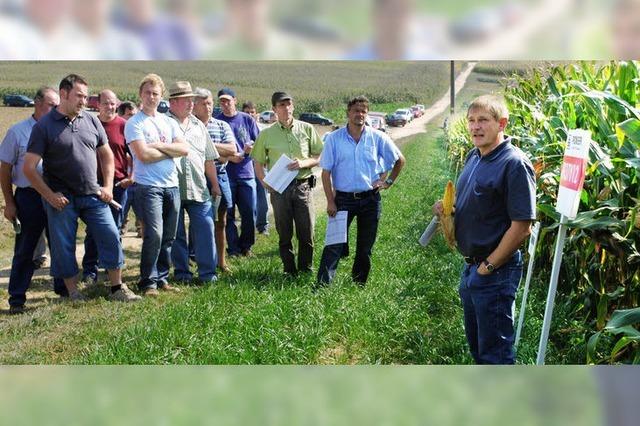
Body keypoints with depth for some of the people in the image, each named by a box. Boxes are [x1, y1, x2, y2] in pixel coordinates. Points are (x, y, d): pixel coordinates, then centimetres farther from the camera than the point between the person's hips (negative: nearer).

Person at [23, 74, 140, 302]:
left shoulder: (91, 121, 7)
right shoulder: (44, 126, -6)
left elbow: (106, 155, 16)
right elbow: (29, 168, -8)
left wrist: (107, 186, 6)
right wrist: (50, 196, -10)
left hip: (93, 196, 4)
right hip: (62, 199, -3)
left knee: (111, 238, 0)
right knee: (64, 247, 4)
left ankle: (117, 288, 13)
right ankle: (73, 292, 18)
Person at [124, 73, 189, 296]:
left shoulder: (169, 122, 15)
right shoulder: (134, 123, -2)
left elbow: (185, 149, 2)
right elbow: (144, 155, -14)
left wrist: (158, 145, -8)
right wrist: (170, 151, -1)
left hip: (172, 185, 6)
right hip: (148, 186, -6)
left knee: (168, 237, 9)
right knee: (154, 234, -14)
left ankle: (162, 278, 20)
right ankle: (148, 281, -2)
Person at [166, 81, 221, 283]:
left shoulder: (198, 125, 16)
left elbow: (209, 159, 20)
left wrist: (214, 184, 19)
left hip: (199, 190, 4)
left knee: (205, 229, -1)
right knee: (176, 233, 6)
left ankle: (207, 272, 5)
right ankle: (181, 272, 17)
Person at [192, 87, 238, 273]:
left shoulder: (222, 126, 9)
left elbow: (233, 149, -1)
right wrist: (224, 155, -10)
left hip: (220, 176, 4)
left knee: (220, 221, 11)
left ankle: (221, 260, 21)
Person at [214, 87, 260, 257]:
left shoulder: (247, 119, 8)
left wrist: (251, 148, -10)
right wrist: (229, 157, -14)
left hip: (246, 173, 2)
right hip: (225, 174, -2)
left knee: (250, 212, 2)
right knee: (228, 213, 2)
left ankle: (245, 246, 18)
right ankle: (234, 248, 11)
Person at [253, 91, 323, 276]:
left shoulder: (307, 129, 5)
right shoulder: (266, 134, 6)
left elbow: (320, 157, 8)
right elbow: (258, 162, 10)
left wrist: (304, 163, -10)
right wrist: (264, 182, -6)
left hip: (302, 186, 0)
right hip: (279, 189, 0)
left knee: (306, 233, 1)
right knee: (284, 234, 7)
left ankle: (306, 271, 15)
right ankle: (289, 271, 19)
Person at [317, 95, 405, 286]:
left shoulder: (377, 137, 0)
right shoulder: (334, 138, -3)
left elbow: (400, 160, 14)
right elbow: (326, 172, -3)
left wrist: (388, 182, 7)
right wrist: (330, 201, -8)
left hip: (370, 199, 2)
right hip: (343, 198, -2)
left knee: (365, 247, 10)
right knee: (334, 245, -8)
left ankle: (359, 285, 23)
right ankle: (322, 286, -7)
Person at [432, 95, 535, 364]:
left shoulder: (514, 164, -20)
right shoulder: (473, 157, 7)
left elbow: (521, 228, -23)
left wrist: (488, 266, -17)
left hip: (495, 272, -9)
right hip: (471, 266, 9)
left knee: (494, 349, 2)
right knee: (476, 342, 22)